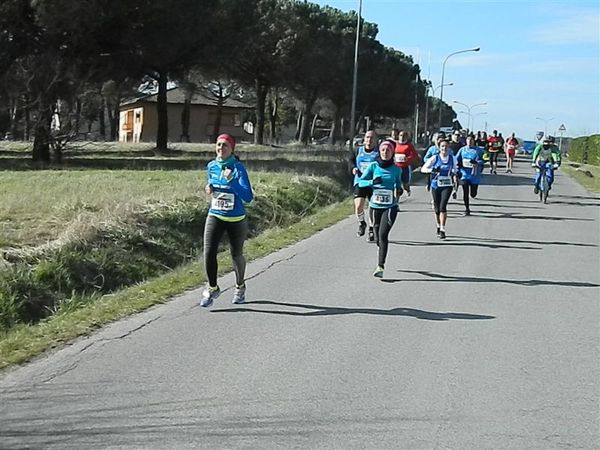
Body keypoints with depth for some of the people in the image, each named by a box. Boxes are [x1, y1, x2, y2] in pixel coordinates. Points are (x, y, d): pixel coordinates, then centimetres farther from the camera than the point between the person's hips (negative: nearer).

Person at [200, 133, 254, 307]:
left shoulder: (238, 168, -15)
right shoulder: (211, 166, 0)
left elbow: (248, 197, -23)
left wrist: (231, 181, -32)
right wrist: (209, 189, 0)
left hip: (236, 220, -3)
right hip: (214, 217, 3)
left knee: (236, 254, 12)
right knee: (209, 252, -12)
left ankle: (240, 287, 38)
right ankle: (212, 288, 8)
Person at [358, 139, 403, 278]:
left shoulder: (396, 169, 2)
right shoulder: (373, 166, 0)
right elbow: (360, 182, -1)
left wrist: (399, 190, -3)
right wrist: (372, 182, -19)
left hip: (390, 206, -2)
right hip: (375, 205, 2)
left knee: (383, 235, -16)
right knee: (378, 237, 13)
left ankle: (380, 267, -18)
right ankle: (381, 259, 43)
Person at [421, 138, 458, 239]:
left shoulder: (452, 158, 1)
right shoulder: (435, 158, -6)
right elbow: (423, 169, -7)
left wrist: (454, 172, -1)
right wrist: (432, 170, -25)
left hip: (447, 185, 0)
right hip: (436, 185, 0)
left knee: (443, 206, -16)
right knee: (437, 208, 10)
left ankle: (442, 230, -14)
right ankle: (438, 226, 36)